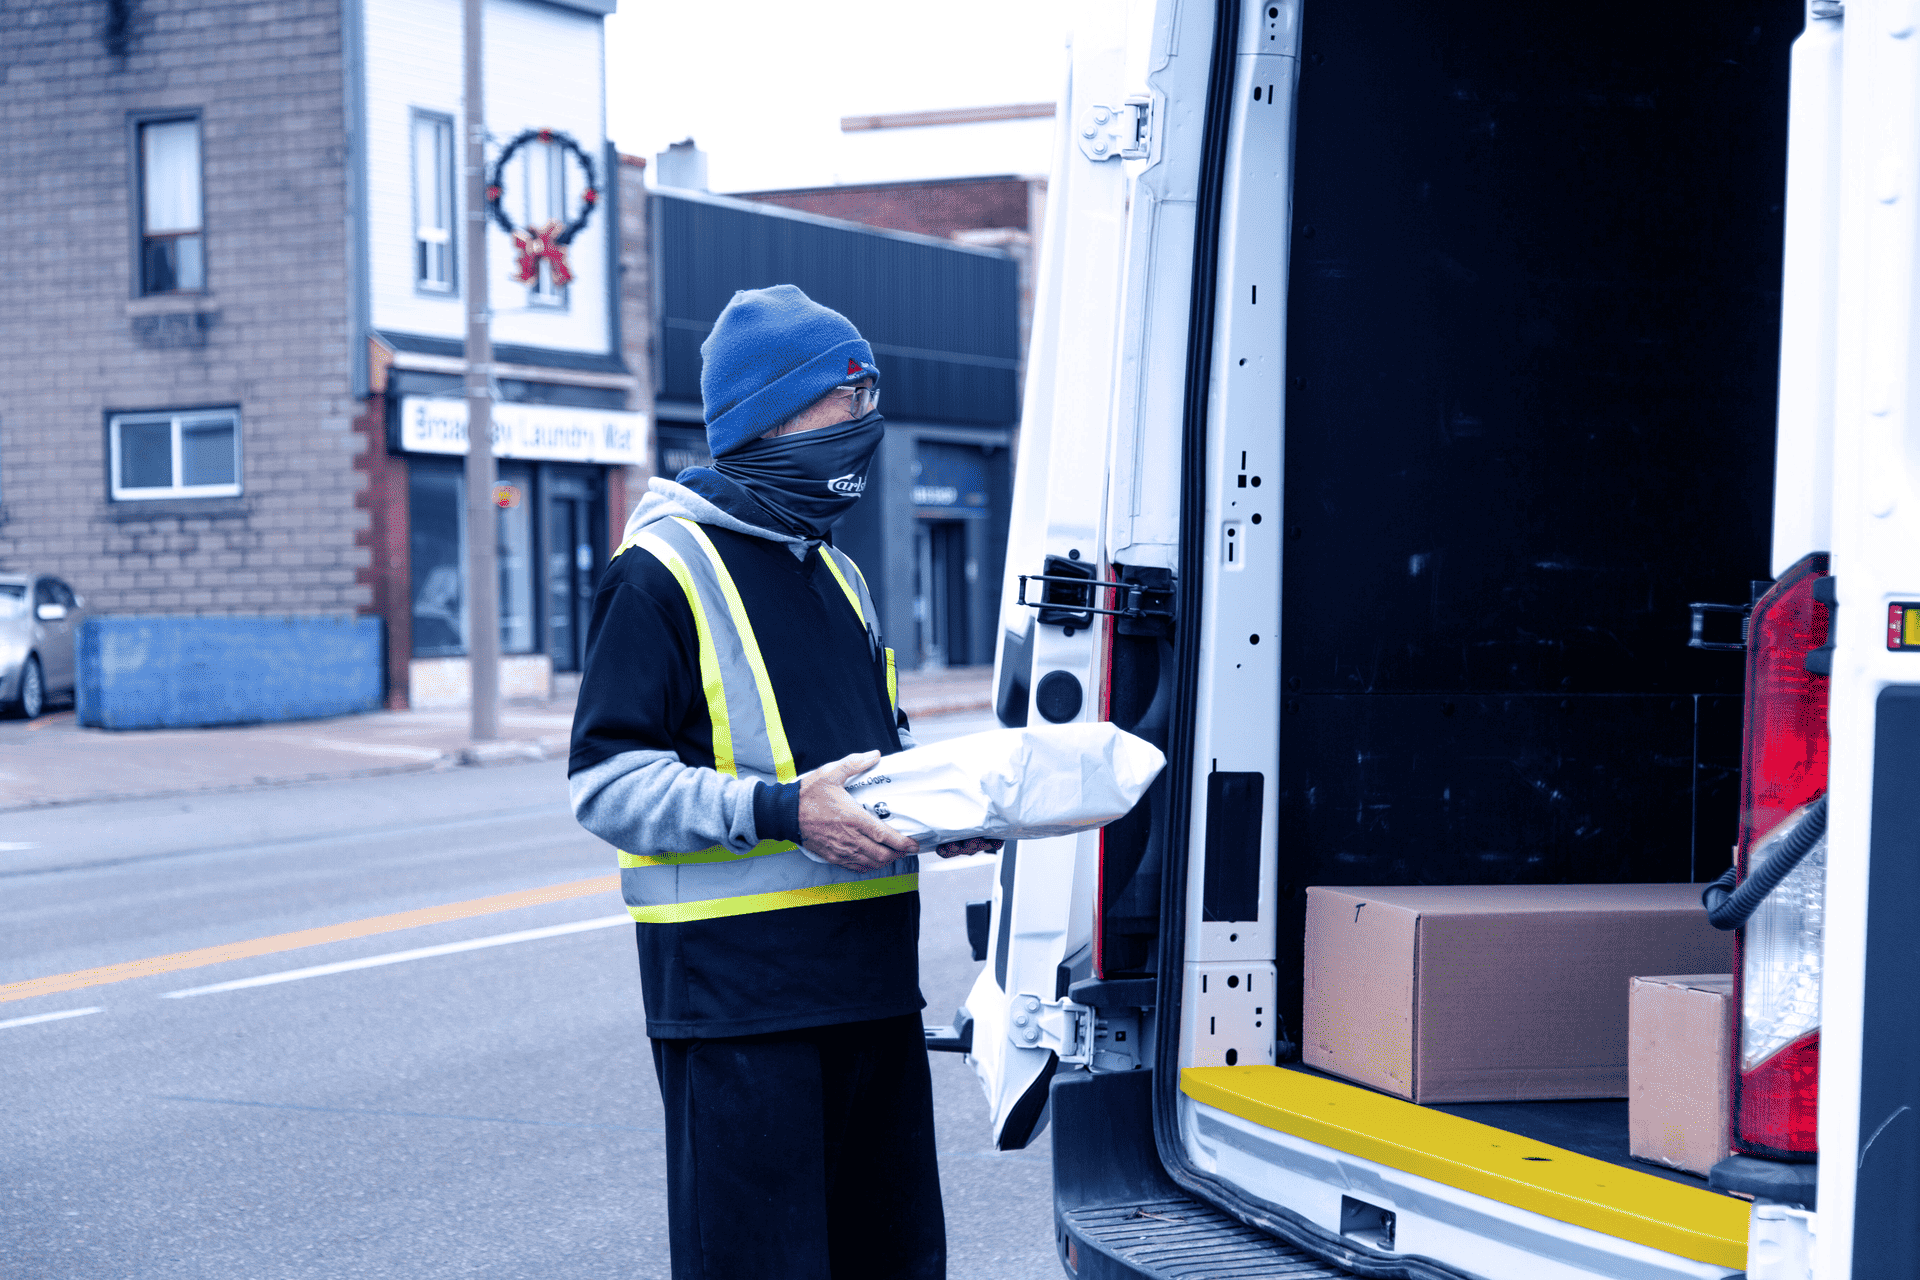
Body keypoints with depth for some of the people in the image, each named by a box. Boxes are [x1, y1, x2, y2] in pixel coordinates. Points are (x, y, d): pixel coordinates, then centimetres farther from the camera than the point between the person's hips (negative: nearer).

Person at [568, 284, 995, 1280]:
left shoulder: (832, 574, 19)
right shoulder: (663, 572, -7)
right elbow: (607, 781, -13)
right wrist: (779, 811, -23)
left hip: (870, 974, 8)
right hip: (736, 987, -8)